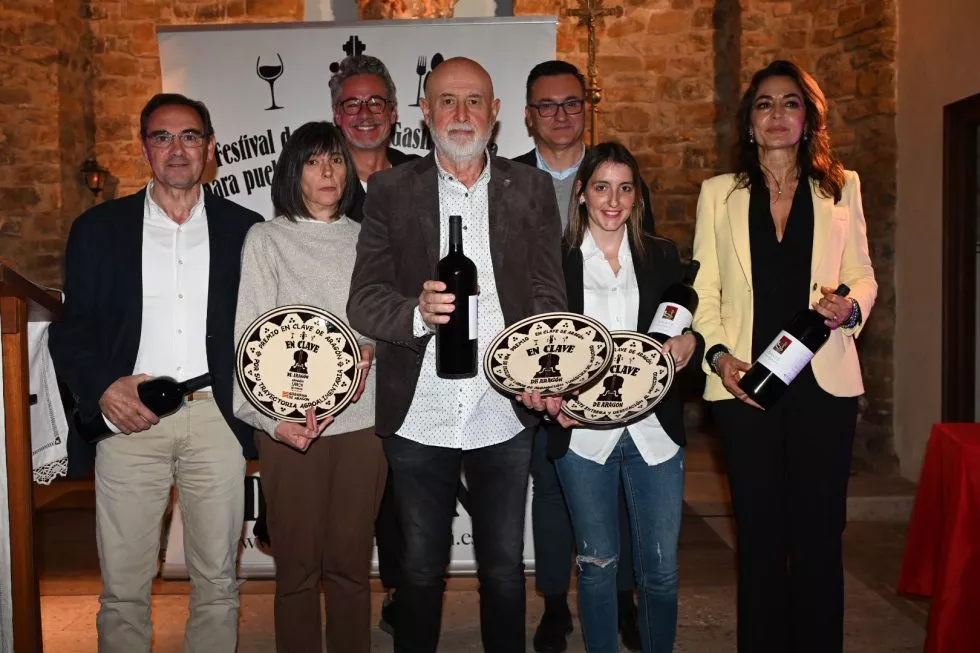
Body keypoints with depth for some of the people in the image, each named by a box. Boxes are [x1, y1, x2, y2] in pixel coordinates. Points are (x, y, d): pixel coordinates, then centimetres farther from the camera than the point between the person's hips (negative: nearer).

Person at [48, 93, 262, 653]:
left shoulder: (245, 230, 8)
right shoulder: (98, 229, 9)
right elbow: (71, 329, 7)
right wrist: (103, 387, -10)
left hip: (216, 418, 0)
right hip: (129, 417, 0)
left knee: (218, 582, 9)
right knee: (123, 588, 7)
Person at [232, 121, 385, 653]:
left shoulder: (365, 239, 11)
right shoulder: (266, 239, 2)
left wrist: (369, 350, -8)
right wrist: (271, 419, -19)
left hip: (362, 420, 2)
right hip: (291, 425, -2)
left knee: (351, 560, 10)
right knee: (298, 564, 6)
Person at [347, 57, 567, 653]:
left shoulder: (532, 189, 5)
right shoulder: (391, 191, 2)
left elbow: (549, 296, 2)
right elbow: (364, 300, -3)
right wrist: (416, 311, -24)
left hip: (505, 415, 1)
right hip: (419, 418, 0)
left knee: (504, 566, 16)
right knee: (422, 569, 16)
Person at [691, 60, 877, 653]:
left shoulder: (842, 186, 11)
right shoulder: (720, 192, 10)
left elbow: (863, 276, 12)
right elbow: (704, 289, 6)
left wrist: (851, 307, -10)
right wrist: (719, 354, -8)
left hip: (824, 381, 0)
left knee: (819, 533, 2)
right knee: (759, 534, 5)